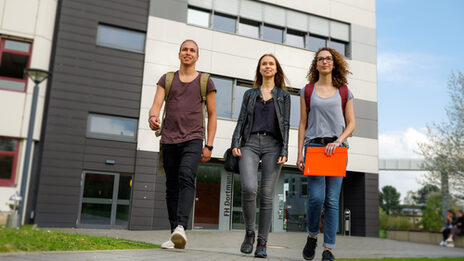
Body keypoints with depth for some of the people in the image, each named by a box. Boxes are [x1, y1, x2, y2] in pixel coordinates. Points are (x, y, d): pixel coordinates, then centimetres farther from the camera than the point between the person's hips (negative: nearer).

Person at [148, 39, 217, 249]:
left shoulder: (206, 82, 10)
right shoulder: (166, 79, 14)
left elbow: (212, 115, 9)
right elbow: (156, 105, 1)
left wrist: (209, 145, 1)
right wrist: (153, 117, -25)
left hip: (193, 139, -2)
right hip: (169, 140, 3)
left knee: (186, 178, -25)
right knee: (172, 187, 5)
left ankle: (181, 227, -36)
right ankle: (174, 235, 12)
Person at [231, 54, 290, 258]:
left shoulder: (283, 95, 15)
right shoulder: (250, 94, 18)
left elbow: (285, 124, 7)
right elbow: (242, 120, 13)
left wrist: (284, 151, -4)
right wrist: (235, 143, -1)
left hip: (272, 145, 0)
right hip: (250, 143, 1)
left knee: (267, 194, -4)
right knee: (249, 188, -20)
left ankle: (262, 244, 4)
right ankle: (249, 233, 0)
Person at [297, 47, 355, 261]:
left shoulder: (344, 92, 12)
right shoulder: (307, 91, 12)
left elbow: (351, 124, 9)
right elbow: (303, 124, 10)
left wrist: (337, 141, -10)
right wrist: (299, 153, 2)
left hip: (336, 148, 1)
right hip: (314, 145, -1)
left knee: (332, 201, -1)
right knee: (316, 197, -12)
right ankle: (312, 236, 15)